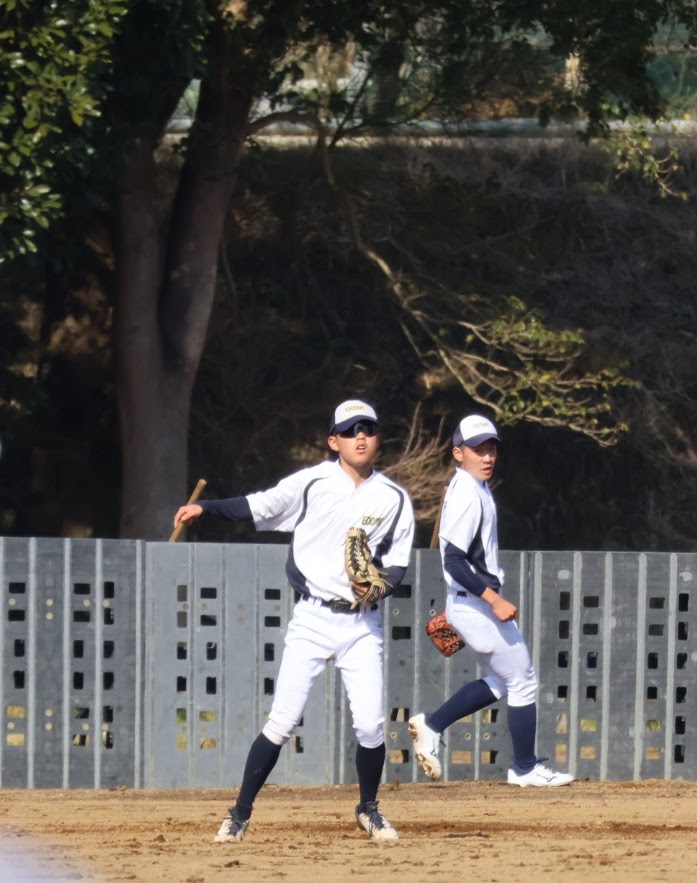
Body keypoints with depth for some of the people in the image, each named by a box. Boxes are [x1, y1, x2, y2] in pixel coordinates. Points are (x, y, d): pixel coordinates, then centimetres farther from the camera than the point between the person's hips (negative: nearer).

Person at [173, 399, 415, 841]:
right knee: (283, 721, -8)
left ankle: (369, 808, 20)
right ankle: (241, 813, 2)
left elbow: (398, 563, 7)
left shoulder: (394, 499, 3)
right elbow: (259, 506, -2)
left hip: (363, 624, 2)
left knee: (371, 724, -5)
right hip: (312, 619, -2)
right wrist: (205, 507, -14)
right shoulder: (312, 483, -3)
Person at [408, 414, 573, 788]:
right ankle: (525, 768, 11)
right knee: (523, 682, 2)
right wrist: (494, 600, -30)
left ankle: (431, 725, 17)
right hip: (477, 605, -10)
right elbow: (454, 561, -27)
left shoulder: (473, 488, 10)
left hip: (470, 603, 10)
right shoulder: (467, 497, -20)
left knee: (499, 682, 21)